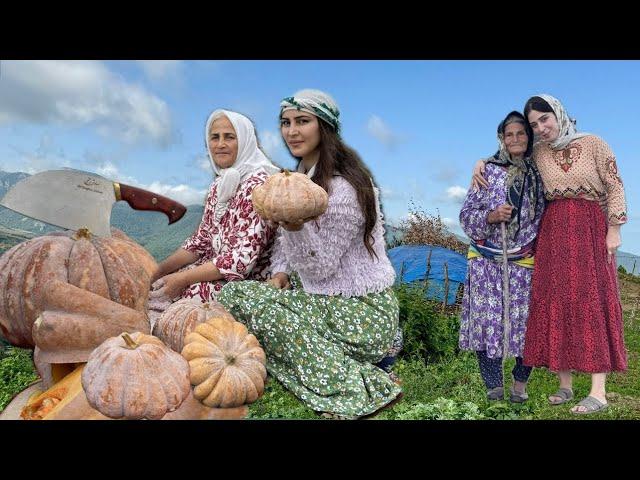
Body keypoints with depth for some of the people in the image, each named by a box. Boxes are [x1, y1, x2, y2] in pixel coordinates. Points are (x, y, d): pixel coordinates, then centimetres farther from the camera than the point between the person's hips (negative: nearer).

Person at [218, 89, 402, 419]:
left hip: (361, 312, -9)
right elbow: (286, 241, 15)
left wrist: (294, 223, -33)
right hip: (326, 299, 9)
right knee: (237, 291, 2)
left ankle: (362, 390, -16)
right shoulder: (301, 175, 8)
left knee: (236, 295, -16)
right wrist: (279, 275, -3)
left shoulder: (343, 187, -20)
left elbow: (321, 267, -18)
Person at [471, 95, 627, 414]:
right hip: (553, 232, 4)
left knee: (592, 302, -7)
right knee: (555, 303, 1)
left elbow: (615, 187, -1)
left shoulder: (593, 144, 0)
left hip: (590, 231, -3)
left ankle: (598, 391, -5)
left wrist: (614, 230, -7)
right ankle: (565, 384, 9)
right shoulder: (537, 153, 8)